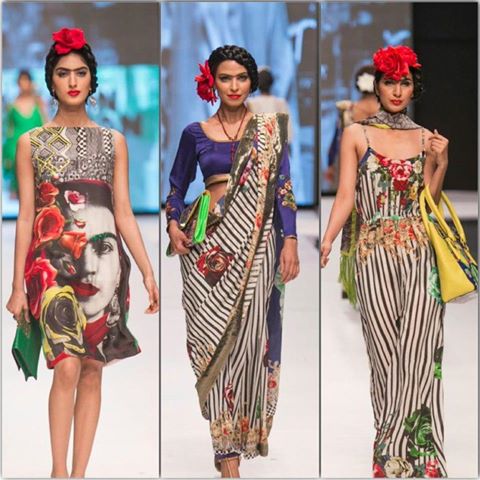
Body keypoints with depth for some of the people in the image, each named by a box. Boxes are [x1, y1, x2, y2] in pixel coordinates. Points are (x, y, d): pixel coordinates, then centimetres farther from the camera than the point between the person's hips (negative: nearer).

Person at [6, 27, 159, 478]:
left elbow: (123, 213, 10)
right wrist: (17, 285, 1)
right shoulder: (31, 142, 8)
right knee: (67, 366, -16)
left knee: (92, 370, 1)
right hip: (51, 260, -2)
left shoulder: (113, 141, 12)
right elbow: (25, 216, 5)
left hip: (103, 261, 2)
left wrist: (148, 272, 2)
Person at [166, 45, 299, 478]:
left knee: (250, 335, -6)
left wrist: (290, 240, -5)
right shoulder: (196, 134, 9)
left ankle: (248, 429, 8)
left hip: (255, 244, -1)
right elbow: (177, 186, 17)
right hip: (208, 244, 1)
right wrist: (174, 224, -1)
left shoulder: (269, 129, 7)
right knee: (213, 337, -5)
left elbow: (283, 186, 3)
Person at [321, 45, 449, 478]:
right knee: (386, 351, 0)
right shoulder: (357, 134, 5)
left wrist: (441, 165, -3)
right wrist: (326, 242, -15)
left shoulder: (426, 138, 12)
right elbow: (346, 196, -1)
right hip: (375, 253, -1)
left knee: (418, 351, -7)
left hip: (418, 252, 1)